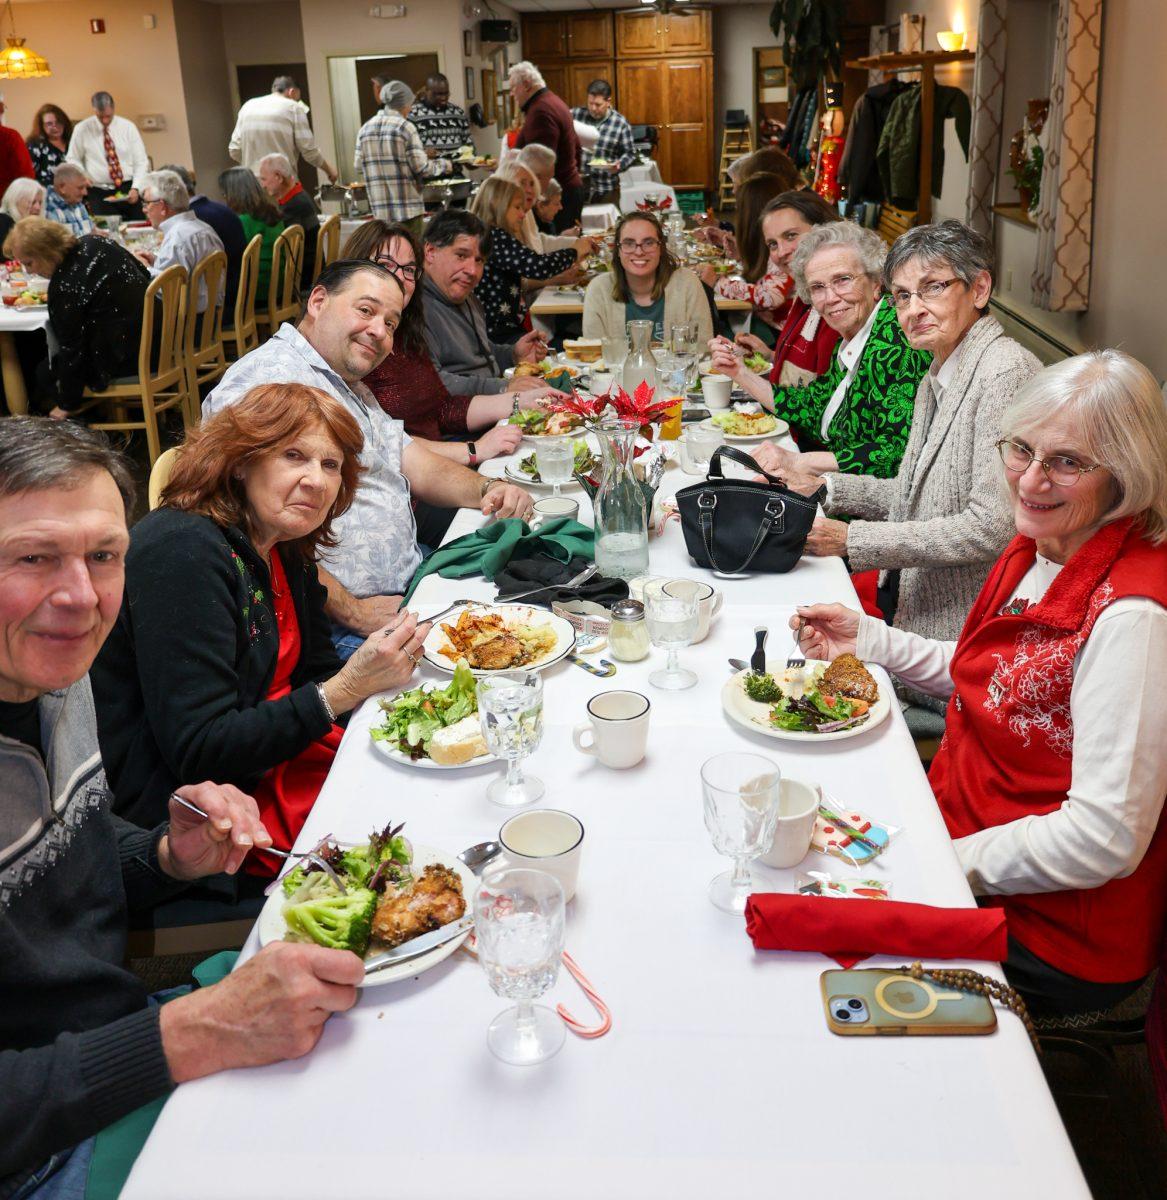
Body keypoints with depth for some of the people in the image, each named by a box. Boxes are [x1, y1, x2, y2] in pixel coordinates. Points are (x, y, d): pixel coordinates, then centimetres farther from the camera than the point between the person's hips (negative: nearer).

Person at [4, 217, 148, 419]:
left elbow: (71, 349, -14)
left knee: (45, 373, 9)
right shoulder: (94, 242, -1)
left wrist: (66, 405, -2)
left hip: (126, 357, -9)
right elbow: (144, 273, 12)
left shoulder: (63, 287, -22)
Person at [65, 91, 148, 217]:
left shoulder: (128, 127, 3)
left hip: (128, 190, 1)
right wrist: (81, 175, -8)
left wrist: (136, 188, -12)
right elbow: (73, 159, 13)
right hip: (99, 193, -1)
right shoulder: (81, 129, 3)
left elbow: (141, 162, 2)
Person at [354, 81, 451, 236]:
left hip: (379, 208, 5)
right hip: (408, 208, -5)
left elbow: (358, 164, 8)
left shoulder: (365, 128, 6)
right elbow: (421, 167, -11)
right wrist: (443, 165, 6)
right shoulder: (405, 127, -8)